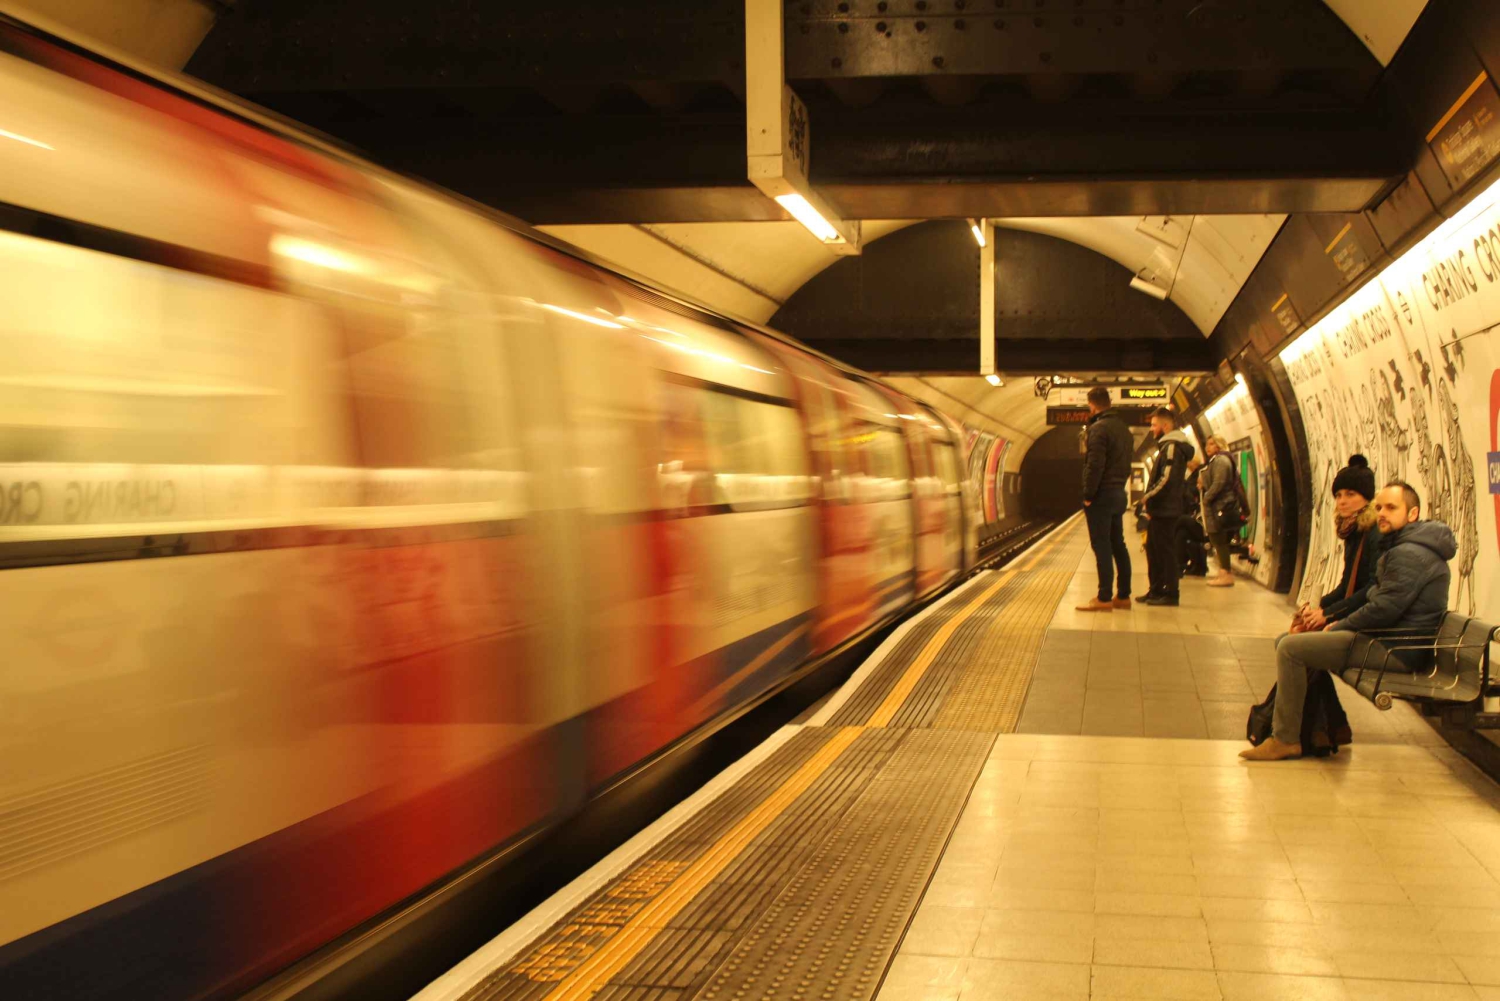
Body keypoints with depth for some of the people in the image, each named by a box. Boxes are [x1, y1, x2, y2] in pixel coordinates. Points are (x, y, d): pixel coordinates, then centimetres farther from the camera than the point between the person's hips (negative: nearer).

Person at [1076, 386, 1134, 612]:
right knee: (1118, 545, 12)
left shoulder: (1098, 428, -14)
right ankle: (1123, 595, 16)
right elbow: (1126, 463, 17)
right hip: (1119, 493, 9)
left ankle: (1104, 598, -6)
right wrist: (1119, 486, 15)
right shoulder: (1124, 429, 15)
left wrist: (1088, 495, -15)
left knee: (1102, 547, -7)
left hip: (1102, 494, -9)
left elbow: (1095, 465, -19)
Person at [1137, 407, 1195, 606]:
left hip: (1165, 510, -10)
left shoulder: (1171, 447, -14)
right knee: (1153, 550, 15)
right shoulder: (1167, 446, 18)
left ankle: (1170, 593, -1)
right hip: (1160, 510, 10)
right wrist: (1150, 501, 13)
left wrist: (1148, 499, -15)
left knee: (1165, 551, -5)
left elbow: (1166, 480, -24)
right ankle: (1157, 590, 22)